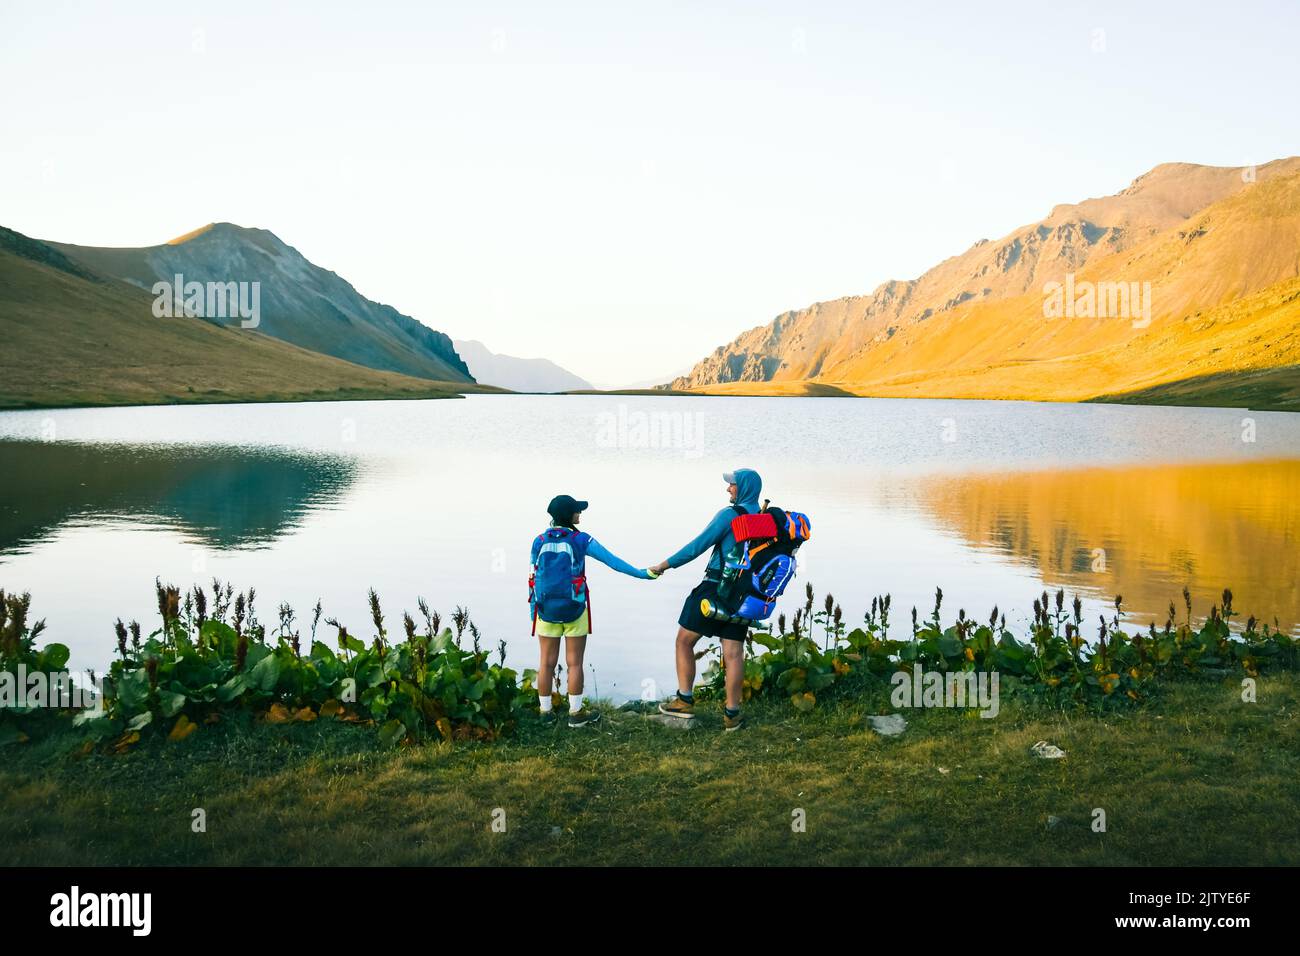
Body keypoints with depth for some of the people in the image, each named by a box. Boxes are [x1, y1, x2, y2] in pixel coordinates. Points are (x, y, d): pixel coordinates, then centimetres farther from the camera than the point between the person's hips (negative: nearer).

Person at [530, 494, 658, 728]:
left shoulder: (539, 541, 0)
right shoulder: (580, 540, -8)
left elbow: (534, 577, 3)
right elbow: (612, 560, -7)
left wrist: (534, 610, 12)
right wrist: (640, 573, 0)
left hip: (546, 609, 3)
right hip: (573, 610, -2)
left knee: (547, 662, 9)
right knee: (574, 663, 7)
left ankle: (545, 711, 16)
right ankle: (576, 713, 14)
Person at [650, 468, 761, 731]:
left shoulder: (729, 515, -10)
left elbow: (698, 546, -11)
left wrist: (665, 564, -3)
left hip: (715, 588, -6)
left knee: (684, 640, 7)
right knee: (733, 653, 5)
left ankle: (685, 700, 9)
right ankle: (732, 713, 5)